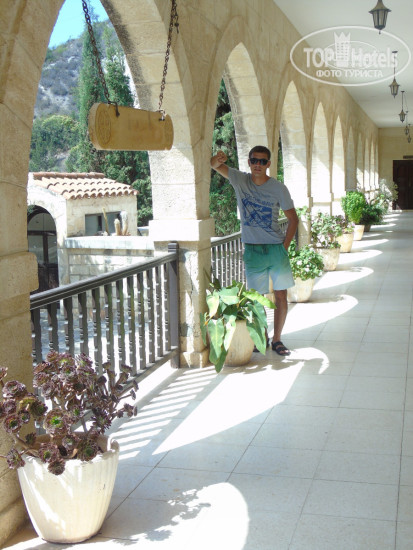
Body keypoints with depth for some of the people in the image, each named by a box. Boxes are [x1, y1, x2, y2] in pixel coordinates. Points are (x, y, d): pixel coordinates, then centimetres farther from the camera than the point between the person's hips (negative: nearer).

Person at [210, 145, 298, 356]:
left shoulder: (278, 188, -4)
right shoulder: (240, 180, -2)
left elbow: (293, 218, 3)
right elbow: (214, 165, -15)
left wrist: (285, 246, -5)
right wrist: (218, 159, -40)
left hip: (276, 248, 0)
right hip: (252, 250, 0)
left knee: (281, 296, 4)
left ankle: (277, 339, 18)